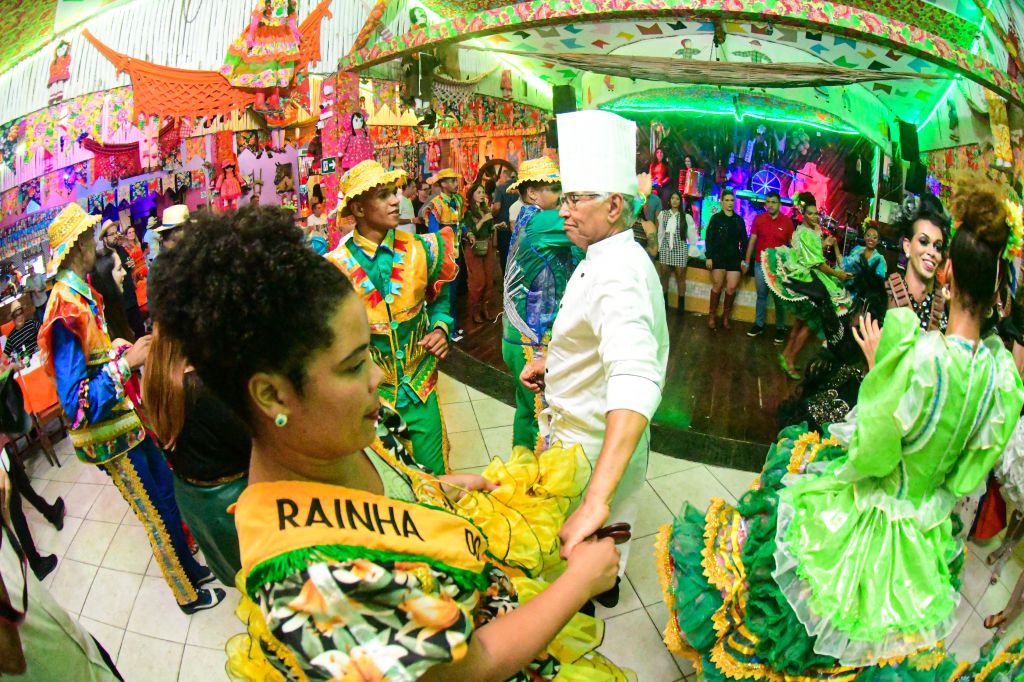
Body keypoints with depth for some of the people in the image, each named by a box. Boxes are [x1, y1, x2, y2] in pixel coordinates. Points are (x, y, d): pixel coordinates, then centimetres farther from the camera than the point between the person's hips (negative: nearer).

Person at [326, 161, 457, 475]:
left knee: (435, 476, 9)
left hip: (421, 391, 2)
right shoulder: (335, 267, -10)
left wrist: (440, 328, -2)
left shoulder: (420, 250, -3)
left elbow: (439, 298, 15)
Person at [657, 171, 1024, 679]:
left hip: (855, 524, -6)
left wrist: (875, 369, -15)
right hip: (925, 537, 6)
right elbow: (967, 475, -2)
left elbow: (869, 453, -24)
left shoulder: (920, 354, -34)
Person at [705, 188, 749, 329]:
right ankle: (711, 315, 9)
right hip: (718, 256, -3)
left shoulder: (739, 220, 10)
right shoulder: (716, 218, 1)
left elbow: (744, 241, 11)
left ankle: (726, 316, 11)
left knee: (732, 288, -3)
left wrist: (744, 259, 3)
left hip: (734, 257, 3)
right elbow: (708, 239, -2)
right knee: (717, 287, -2)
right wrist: (708, 257, -9)